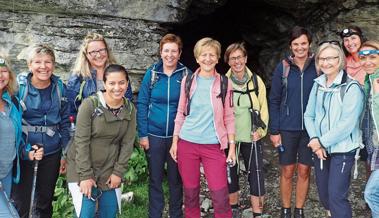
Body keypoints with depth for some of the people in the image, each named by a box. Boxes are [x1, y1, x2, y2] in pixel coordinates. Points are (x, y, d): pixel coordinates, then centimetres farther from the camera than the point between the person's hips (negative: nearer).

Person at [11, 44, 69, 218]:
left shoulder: (59, 87, -2)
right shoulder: (18, 86, -11)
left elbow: (65, 121, 5)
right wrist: (25, 151, -17)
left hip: (52, 151, 3)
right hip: (23, 151, -2)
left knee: (45, 198, 18)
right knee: (20, 203, 6)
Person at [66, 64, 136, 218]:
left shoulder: (130, 110, -2)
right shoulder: (89, 104, -16)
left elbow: (127, 143, 1)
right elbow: (81, 141, -16)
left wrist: (118, 172, -3)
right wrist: (85, 175, -16)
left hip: (110, 170, 4)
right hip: (82, 168, -4)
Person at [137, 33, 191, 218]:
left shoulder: (186, 74, -3)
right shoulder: (152, 74, -2)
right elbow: (142, 104, -1)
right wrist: (143, 134, -6)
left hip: (178, 136, 0)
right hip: (154, 135, 0)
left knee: (175, 178, 12)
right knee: (155, 178, 11)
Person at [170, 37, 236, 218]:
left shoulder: (224, 83, 1)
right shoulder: (188, 81, 3)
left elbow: (229, 117, 4)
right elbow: (180, 113, 7)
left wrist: (232, 145, 0)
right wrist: (175, 141, 4)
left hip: (213, 146, -1)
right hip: (187, 144, 1)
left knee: (220, 196, -4)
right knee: (190, 193, 10)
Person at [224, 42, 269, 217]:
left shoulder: (256, 81, -1)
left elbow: (263, 108, 3)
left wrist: (260, 130, -6)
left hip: (251, 137, 0)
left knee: (255, 174, 0)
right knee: (230, 172, 12)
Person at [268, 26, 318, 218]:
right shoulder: (283, 67, -3)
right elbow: (274, 101, -1)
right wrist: (274, 130, -6)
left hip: (311, 129, 1)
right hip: (287, 129, -1)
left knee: (304, 171, 10)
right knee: (287, 172, 8)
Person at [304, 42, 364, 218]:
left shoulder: (351, 87, -12)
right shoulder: (318, 85, 7)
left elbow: (347, 124, -18)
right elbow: (309, 115, 5)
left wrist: (322, 142, -14)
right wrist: (315, 140, -10)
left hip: (342, 149, -6)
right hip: (321, 149, 6)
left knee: (336, 196, -8)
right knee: (323, 195, 15)